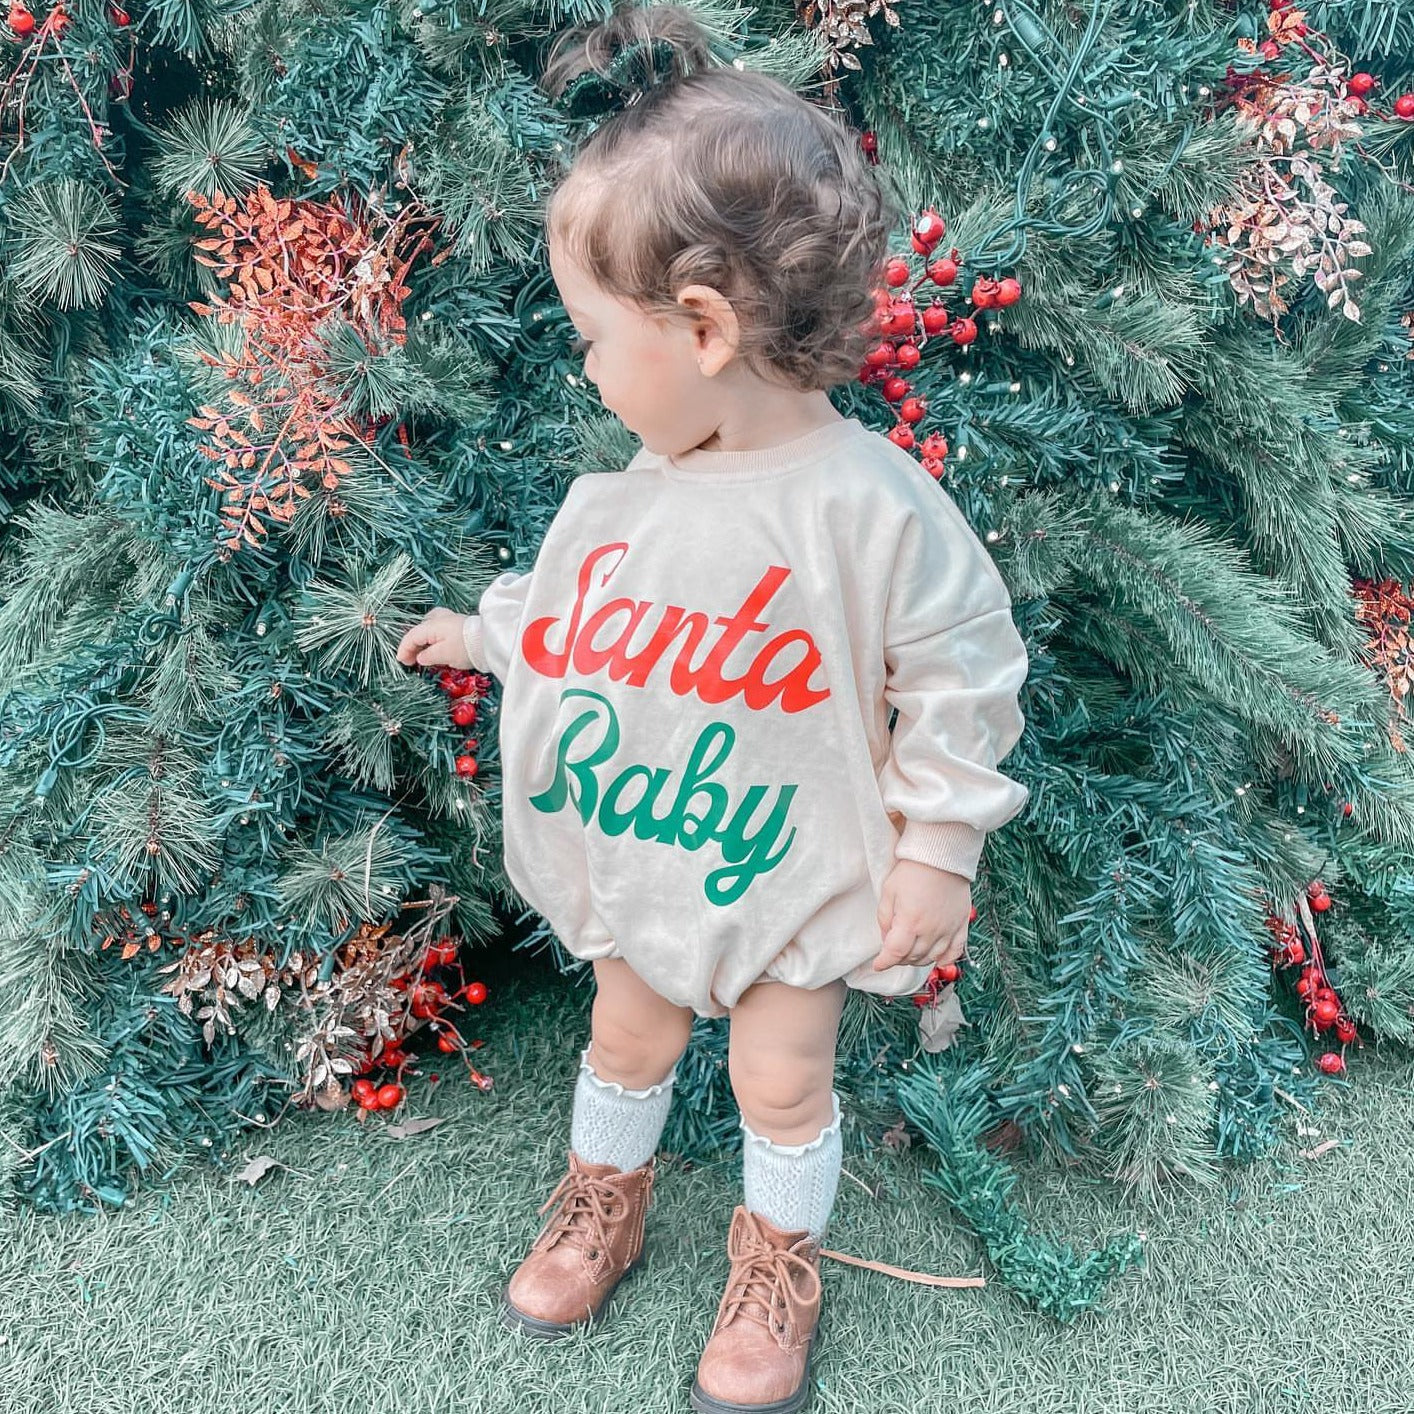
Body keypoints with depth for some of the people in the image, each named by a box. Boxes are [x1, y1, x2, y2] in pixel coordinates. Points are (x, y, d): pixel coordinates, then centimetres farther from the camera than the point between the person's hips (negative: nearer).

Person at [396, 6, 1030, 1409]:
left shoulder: (868, 502, -25)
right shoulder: (633, 488, -6)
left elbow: (960, 676, -17)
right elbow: (569, 610, 14)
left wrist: (937, 848, -12)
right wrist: (485, 633, 23)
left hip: (797, 871, -5)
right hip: (640, 861, 5)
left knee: (781, 1080, 12)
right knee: (628, 1038, 22)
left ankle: (777, 1261, 39)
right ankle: (604, 1198, 49)